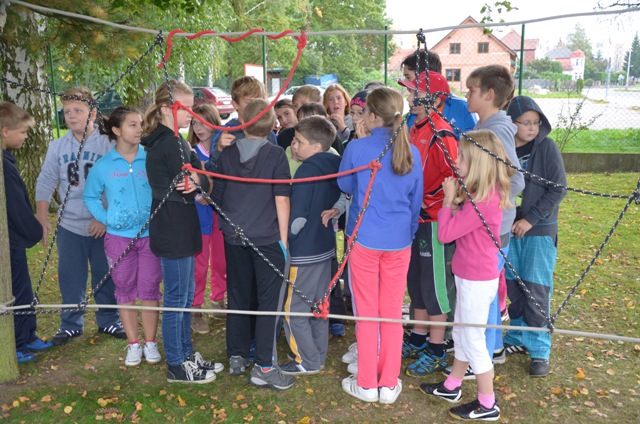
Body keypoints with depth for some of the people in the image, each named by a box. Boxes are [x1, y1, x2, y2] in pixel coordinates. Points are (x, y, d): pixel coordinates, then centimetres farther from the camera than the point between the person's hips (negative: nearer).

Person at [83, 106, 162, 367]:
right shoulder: (103, 166, -2)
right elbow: (90, 197, 9)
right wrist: (105, 218, -4)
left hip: (150, 235, -1)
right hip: (118, 237, 1)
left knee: (149, 289, 5)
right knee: (125, 290, 9)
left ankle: (150, 343, 18)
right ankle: (133, 344, 22)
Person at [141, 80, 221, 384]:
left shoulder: (162, 141, 13)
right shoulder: (171, 143, -18)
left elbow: (200, 181, 10)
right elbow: (201, 182, -19)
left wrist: (196, 180, -10)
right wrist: (199, 181, 0)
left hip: (176, 230, 10)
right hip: (174, 232, -10)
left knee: (185, 295, 18)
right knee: (177, 299, 2)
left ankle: (187, 355, 31)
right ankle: (176, 366, 15)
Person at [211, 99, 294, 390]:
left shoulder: (226, 155, 3)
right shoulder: (276, 155, -7)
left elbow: (217, 197, 7)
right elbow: (281, 199, -11)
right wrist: (283, 238, -6)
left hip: (234, 237, 4)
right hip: (267, 237, -4)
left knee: (238, 297, 15)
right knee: (269, 300, 2)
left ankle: (237, 357, 25)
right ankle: (263, 367, 4)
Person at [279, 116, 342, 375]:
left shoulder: (307, 170, -19)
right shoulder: (335, 167, 4)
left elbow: (297, 217, -20)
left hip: (304, 253, -9)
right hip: (326, 248, 9)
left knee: (293, 309, 4)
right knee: (318, 306, 18)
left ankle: (308, 361, 14)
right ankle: (319, 356, 29)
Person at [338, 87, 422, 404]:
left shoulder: (357, 148, -13)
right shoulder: (411, 152, -2)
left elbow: (345, 186, 5)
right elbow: (416, 199, 9)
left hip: (364, 238, -3)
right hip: (399, 240, 3)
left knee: (367, 313, 8)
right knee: (393, 313, 12)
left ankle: (367, 383, 19)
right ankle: (389, 383, 21)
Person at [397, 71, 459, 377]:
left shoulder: (441, 134, -17)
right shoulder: (415, 129, 11)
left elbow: (453, 176, -23)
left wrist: (429, 203, -17)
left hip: (432, 219, -9)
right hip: (414, 217, 9)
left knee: (433, 284, 1)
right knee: (415, 280, 17)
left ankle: (436, 352, 15)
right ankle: (417, 340, 32)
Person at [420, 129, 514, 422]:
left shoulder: (483, 202, -27)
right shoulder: (484, 194, 4)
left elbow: (445, 233, -23)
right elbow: (458, 225, 8)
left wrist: (449, 199, -14)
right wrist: (455, 199, -4)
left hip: (477, 280, -10)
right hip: (471, 276, 10)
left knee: (473, 340, 5)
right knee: (461, 334, 21)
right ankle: (451, 387, 38)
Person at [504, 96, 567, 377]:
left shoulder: (547, 147, -8)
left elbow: (558, 189, -8)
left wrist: (531, 218, -12)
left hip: (540, 230, -3)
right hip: (508, 229, 3)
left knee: (537, 290, -1)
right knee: (513, 286, 10)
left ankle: (539, 348, 13)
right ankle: (518, 338, 28)